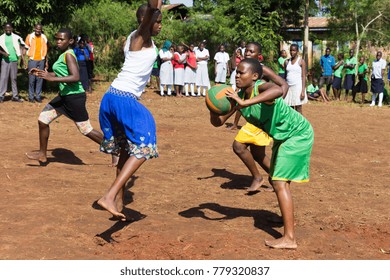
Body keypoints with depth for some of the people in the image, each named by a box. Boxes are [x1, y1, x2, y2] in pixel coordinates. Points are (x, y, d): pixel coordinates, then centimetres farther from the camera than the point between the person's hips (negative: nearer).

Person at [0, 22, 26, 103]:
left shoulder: (16, 37, 6)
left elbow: (21, 48, 6)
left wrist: (23, 60, 0)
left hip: (14, 60, 1)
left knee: (14, 78, 7)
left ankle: (15, 96, 11)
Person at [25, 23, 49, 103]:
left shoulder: (44, 37, 9)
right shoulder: (29, 36, 1)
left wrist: (46, 61, 12)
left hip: (41, 60, 2)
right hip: (32, 60, -2)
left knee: (40, 79, 2)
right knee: (32, 79, -3)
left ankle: (38, 96, 7)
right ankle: (31, 96, 2)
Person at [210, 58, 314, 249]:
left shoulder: (261, 88, -30)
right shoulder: (238, 96, -7)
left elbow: (278, 91, -56)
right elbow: (218, 122, -5)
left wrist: (245, 103, -58)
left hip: (298, 134, -9)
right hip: (282, 137, 9)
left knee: (280, 182, -16)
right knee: (276, 180, 23)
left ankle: (289, 238, -15)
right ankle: (287, 217, 46)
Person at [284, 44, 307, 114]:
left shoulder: (301, 61, -2)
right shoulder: (287, 62, 10)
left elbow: (304, 76, -6)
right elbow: (285, 76, 13)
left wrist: (303, 90, -14)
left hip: (298, 86, -4)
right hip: (289, 87, 4)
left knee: (298, 108, -3)